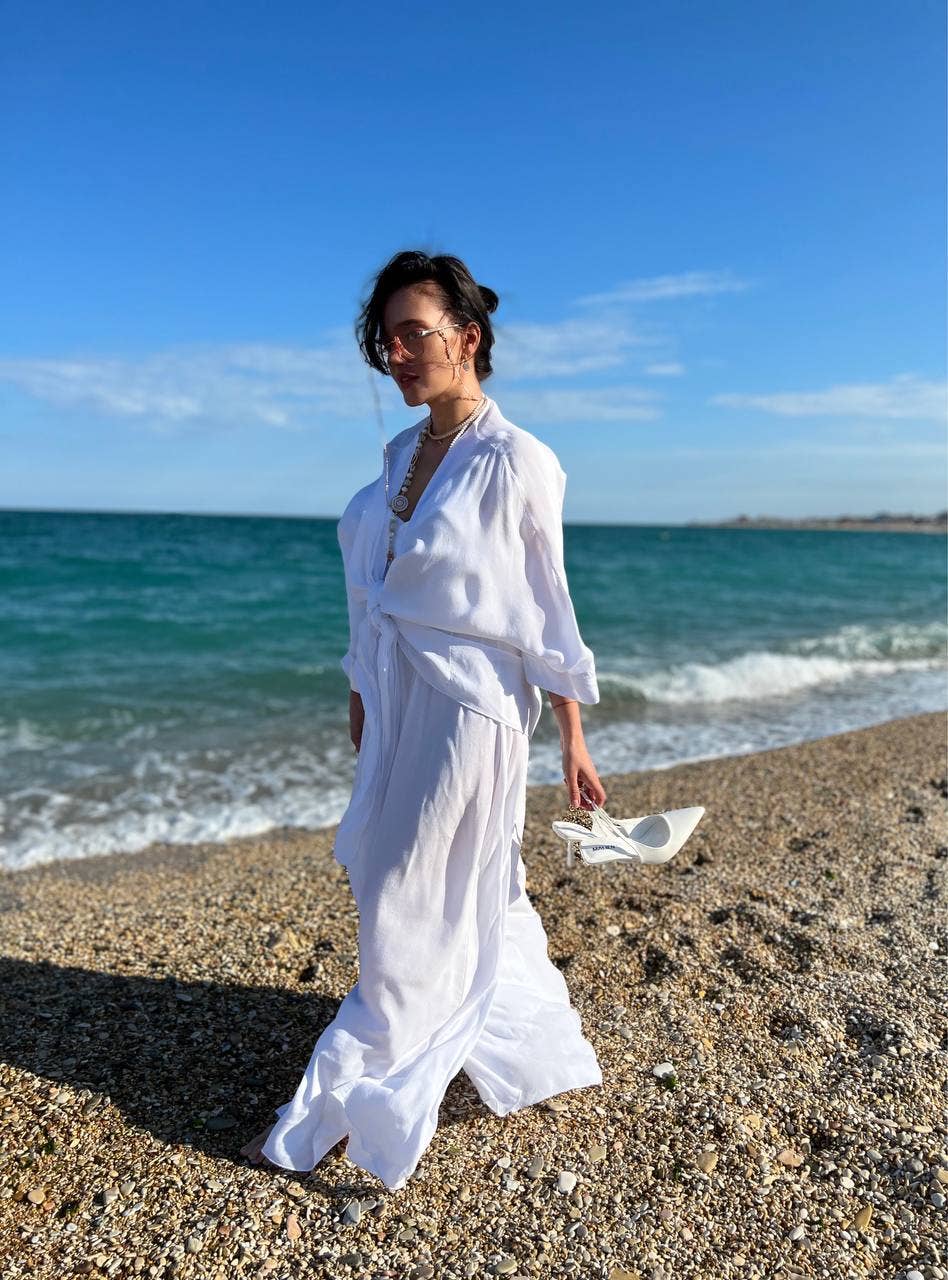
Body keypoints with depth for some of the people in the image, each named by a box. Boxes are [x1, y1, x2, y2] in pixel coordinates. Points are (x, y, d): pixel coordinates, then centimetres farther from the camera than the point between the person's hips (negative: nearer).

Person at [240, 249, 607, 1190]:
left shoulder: (515, 462, -13)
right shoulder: (403, 451, 9)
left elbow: (546, 611, -10)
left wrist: (573, 741, -7)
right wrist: (361, 693, 17)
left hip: (468, 708, -8)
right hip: (398, 704, 8)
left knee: (410, 909, 4)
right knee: (473, 898, 20)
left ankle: (346, 1104, 23)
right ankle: (530, 1044, 43)